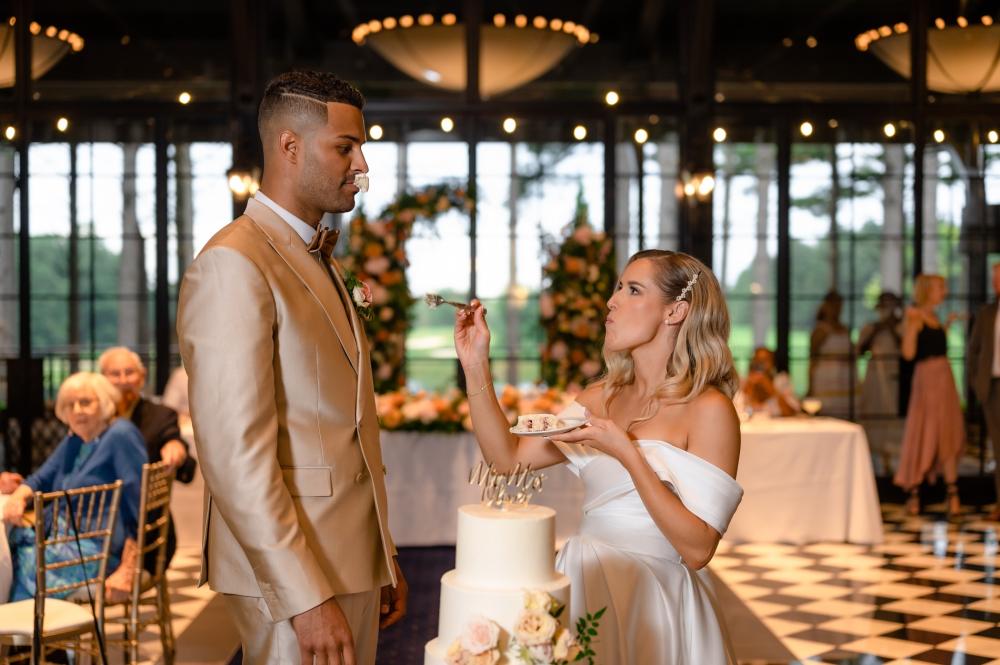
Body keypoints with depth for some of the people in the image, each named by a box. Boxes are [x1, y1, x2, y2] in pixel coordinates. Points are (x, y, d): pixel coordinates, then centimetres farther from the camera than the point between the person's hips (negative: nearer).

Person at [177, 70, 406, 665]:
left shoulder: (321, 262, 16)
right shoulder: (233, 263, -14)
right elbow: (235, 453, -20)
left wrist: (384, 559, 14)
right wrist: (305, 598, -20)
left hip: (353, 562, 8)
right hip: (295, 575, -8)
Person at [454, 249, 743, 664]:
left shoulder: (709, 410, -14)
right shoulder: (602, 397, 6)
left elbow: (697, 548, -19)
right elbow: (508, 458, 1)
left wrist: (627, 454, -24)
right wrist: (475, 365, -5)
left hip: (651, 600, -6)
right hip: (585, 584, 6)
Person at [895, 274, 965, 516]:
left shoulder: (933, 317, 14)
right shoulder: (915, 318, -10)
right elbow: (909, 353, -18)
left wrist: (947, 324, 23)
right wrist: (911, 324, -27)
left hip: (945, 378, 8)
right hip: (927, 378, -8)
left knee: (949, 437, 8)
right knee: (924, 435, -2)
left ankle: (952, 494, 14)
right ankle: (913, 494, 9)